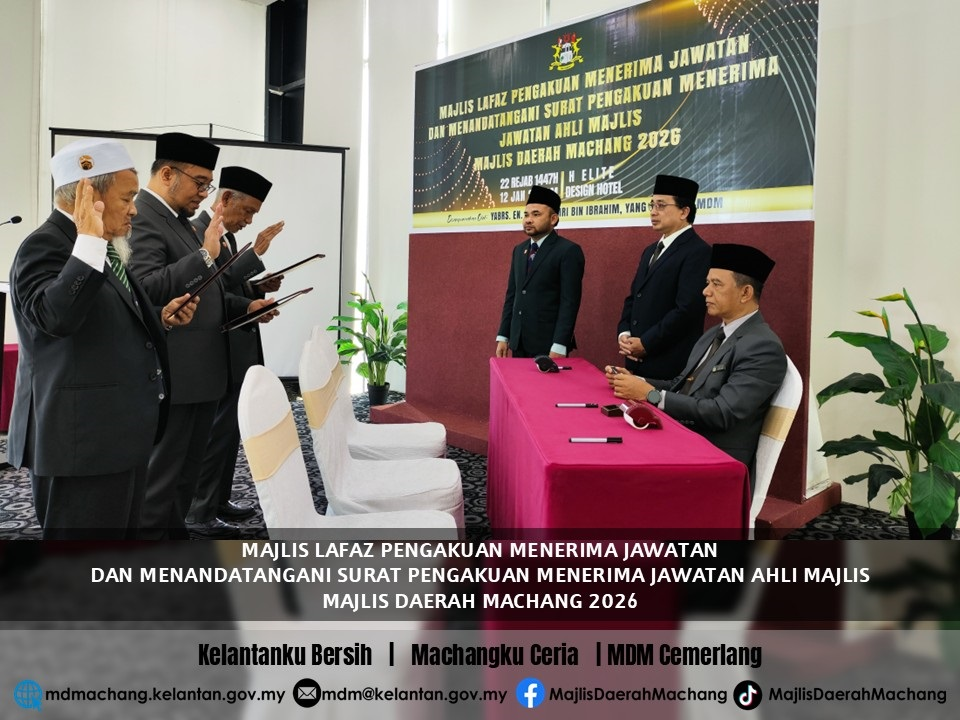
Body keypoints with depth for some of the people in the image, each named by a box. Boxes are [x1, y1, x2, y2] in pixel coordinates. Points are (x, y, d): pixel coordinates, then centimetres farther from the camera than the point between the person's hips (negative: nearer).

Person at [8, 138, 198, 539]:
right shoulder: (45, 246, -15)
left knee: (117, 534, 18)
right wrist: (89, 240, -34)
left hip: (116, 433, 10)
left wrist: (159, 318, 9)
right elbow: (57, 318, -33)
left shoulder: (102, 250, 15)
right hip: (81, 438, -10)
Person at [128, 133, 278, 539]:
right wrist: (205, 254, -31)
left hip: (200, 369, 10)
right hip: (172, 372, -10)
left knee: (187, 466, 20)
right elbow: (147, 287, -28)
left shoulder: (178, 219, 15)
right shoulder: (140, 217, -15)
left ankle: (173, 529, 34)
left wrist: (245, 306, 11)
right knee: (162, 471, 1)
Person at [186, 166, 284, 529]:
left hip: (236, 351, 10)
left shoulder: (227, 237, 15)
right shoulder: (195, 232, -15)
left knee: (228, 431, 16)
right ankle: (201, 514, 10)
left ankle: (219, 501, 28)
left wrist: (258, 289, 2)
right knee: (214, 434, -2)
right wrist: (255, 253, -24)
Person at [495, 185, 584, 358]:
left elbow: (569, 302, -14)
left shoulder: (569, 251, -9)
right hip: (519, 343, 6)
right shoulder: (519, 250, 13)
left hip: (549, 344, -6)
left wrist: (559, 347, -19)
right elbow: (511, 295, 14)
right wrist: (503, 336, 9)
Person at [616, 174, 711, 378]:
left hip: (670, 364, -8)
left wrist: (646, 343, -16)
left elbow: (688, 308, -20)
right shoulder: (650, 251, 16)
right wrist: (624, 334, 0)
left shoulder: (698, 252, -12)